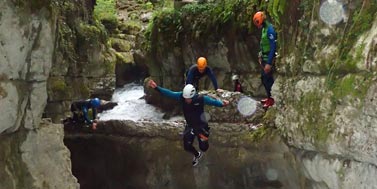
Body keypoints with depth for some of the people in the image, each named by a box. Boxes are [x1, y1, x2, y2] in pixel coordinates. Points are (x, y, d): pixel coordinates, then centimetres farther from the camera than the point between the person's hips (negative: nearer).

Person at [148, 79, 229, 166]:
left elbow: (213, 101, -23)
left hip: (201, 126, -3)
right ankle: (197, 155, 46)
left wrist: (222, 103, -41)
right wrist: (156, 87, -20)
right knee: (187, 146, 11)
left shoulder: (201, 99, -27)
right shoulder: (181, 96, -20)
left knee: (203, 147, 6)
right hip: (189, 126, 3)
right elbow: (169, 93, -15)